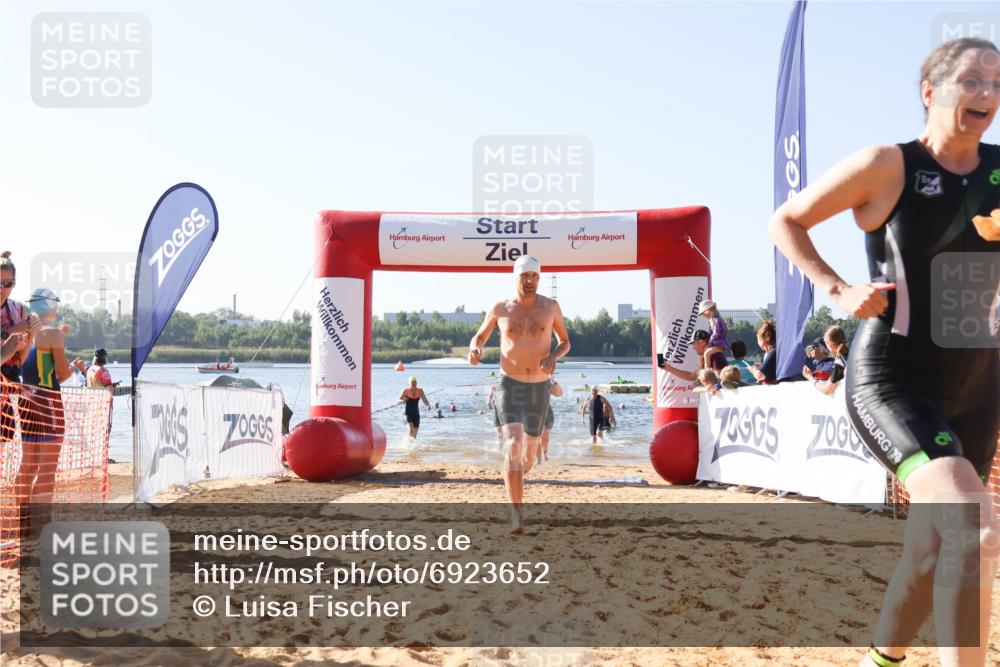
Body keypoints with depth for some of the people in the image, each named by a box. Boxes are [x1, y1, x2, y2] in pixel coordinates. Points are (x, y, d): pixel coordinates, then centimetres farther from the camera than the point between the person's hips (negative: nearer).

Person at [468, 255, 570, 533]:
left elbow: (565, 342, 11)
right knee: (513, 446, -24)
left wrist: (554, 357, -13)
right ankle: (516, 515, -25)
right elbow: (479, 337, 12)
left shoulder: (551, 306, 0)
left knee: (528, 456, 15)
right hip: (509, 387, -2)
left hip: (539, 390, 2)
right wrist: (475, 350, -14)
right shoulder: (500, 308, -1)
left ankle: (513, 483, 50)